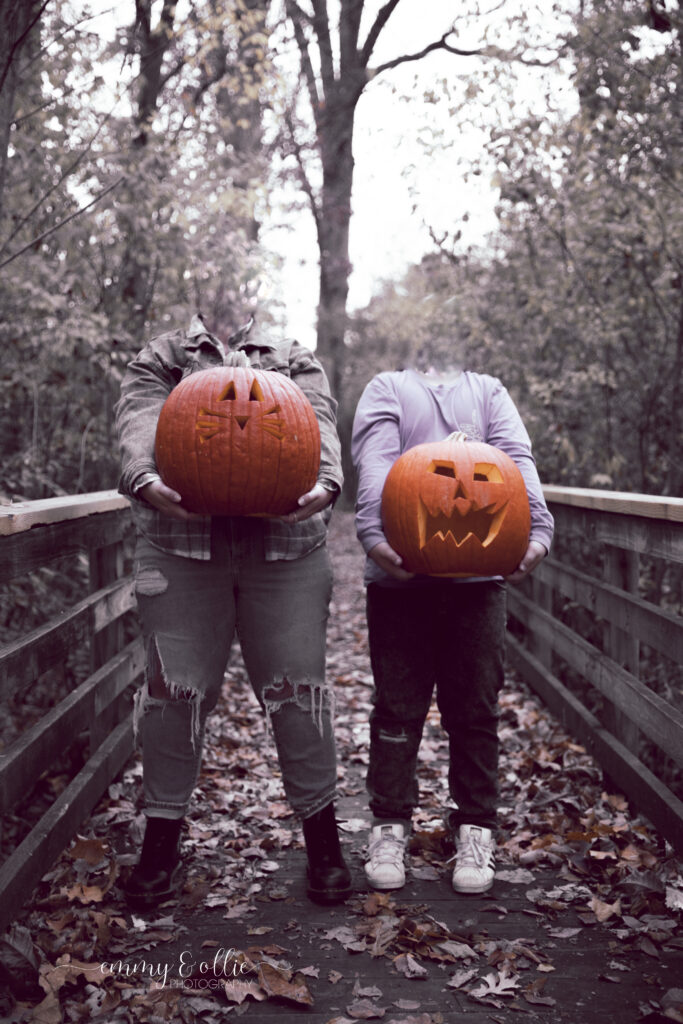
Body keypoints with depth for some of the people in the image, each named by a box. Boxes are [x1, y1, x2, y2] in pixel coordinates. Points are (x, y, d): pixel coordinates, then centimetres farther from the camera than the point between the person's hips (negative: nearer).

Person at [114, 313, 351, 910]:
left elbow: (320, 428, 0)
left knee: (297, 688, -1)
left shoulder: (298, 365, 20)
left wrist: (325, 483, -23)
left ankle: (323, 843, 13)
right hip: (181, 545, 0)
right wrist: (146, 482, -26)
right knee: (174, 690, -1)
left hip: (286, 550, 0)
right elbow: (140, 425, -3)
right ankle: (161, 845, 14)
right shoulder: (158, 361, 18)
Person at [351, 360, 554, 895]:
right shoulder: (386, 389, 13)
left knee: (475, 708, 5)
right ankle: (390, 825, 15)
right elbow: (375, 462, -6)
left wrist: (537, 530, -17)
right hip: (400, 573, -1)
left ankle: (475, 829, 17)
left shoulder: (489, 391, 18)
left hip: (479, 573, 1)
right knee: (398, 705, 3)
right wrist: (374, 534, -23)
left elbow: (518, 460, 1)